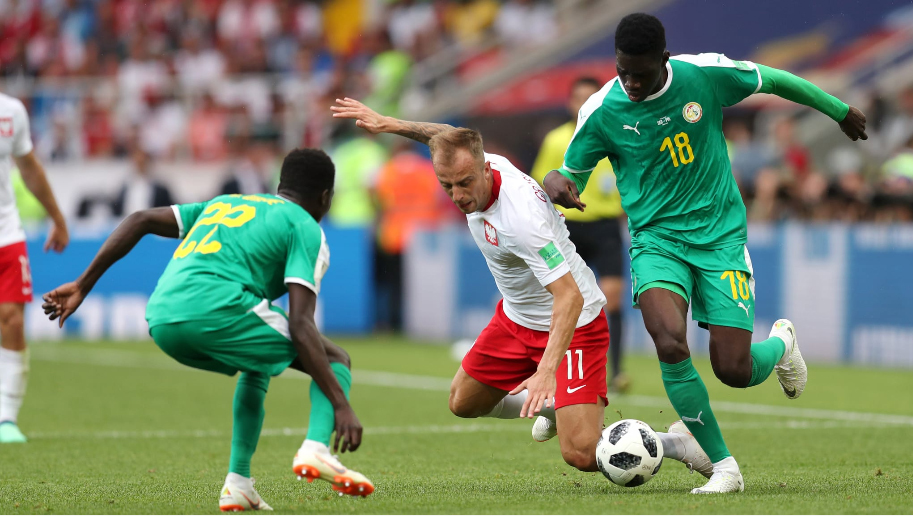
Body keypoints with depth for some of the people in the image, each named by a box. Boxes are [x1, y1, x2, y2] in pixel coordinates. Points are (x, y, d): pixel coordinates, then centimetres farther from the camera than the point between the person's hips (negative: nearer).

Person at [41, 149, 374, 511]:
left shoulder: (225, 204, 33)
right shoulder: (305, 229, 11)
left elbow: (141, 220, 24)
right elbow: (300, 324, -3)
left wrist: (83, 286, 25)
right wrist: (342, 405, -6)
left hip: (162, 324, 6)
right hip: (217, 312, -6)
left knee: (257, 367, 34)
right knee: (336, 360, 12)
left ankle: (237, 484, 23)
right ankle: (316, 448, -15)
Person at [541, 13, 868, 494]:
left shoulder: (704, 74, -11)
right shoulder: (600, 112, -10)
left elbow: (774, 80, 6)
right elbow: (570, 174, 2)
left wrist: (841, 111, 20)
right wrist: (555, 184, -24)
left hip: (720, 235, 0)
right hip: (656, 239, 0)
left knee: (733, 370, -8)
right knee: (669, 343, -27)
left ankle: (781, 344, 33)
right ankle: (724, 467, -9)